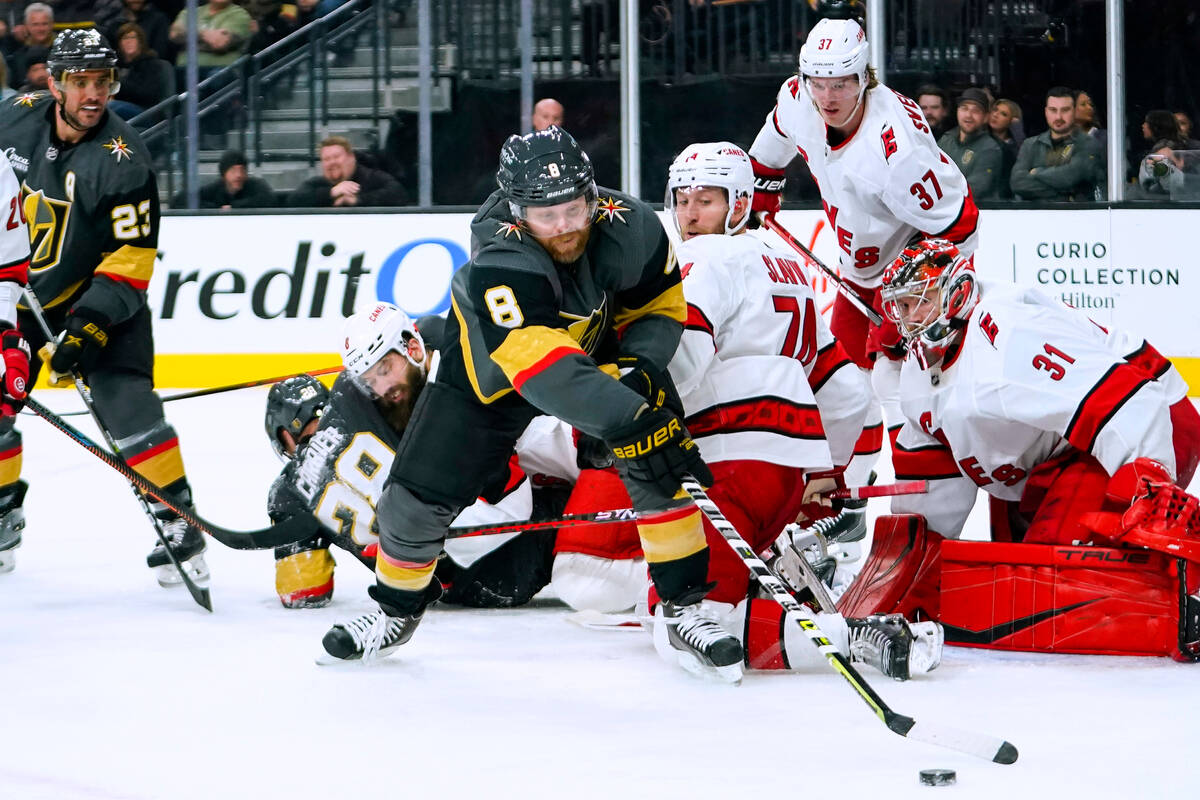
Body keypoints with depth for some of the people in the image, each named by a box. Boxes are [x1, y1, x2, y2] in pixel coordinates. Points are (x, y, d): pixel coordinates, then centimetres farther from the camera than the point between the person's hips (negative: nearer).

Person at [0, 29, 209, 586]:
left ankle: (178, 522, -15)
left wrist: (91, 325, -29)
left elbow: (132, 257, -23)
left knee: (125, 400, -19)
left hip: (101, 295, -5)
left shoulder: (123, 160, -23)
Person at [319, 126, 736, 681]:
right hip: (490, 368, -2)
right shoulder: (498, 261, -43)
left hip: (600, 349, 2)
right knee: (417, 496, -3)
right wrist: (629, 417, -59)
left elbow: (660, 304, -6)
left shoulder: (631, 229, -27)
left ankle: (685, 608, -5)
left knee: (657, 465, -19)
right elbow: (546, 371, -52)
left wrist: (641, 368, -24)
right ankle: (398, 607, 26)